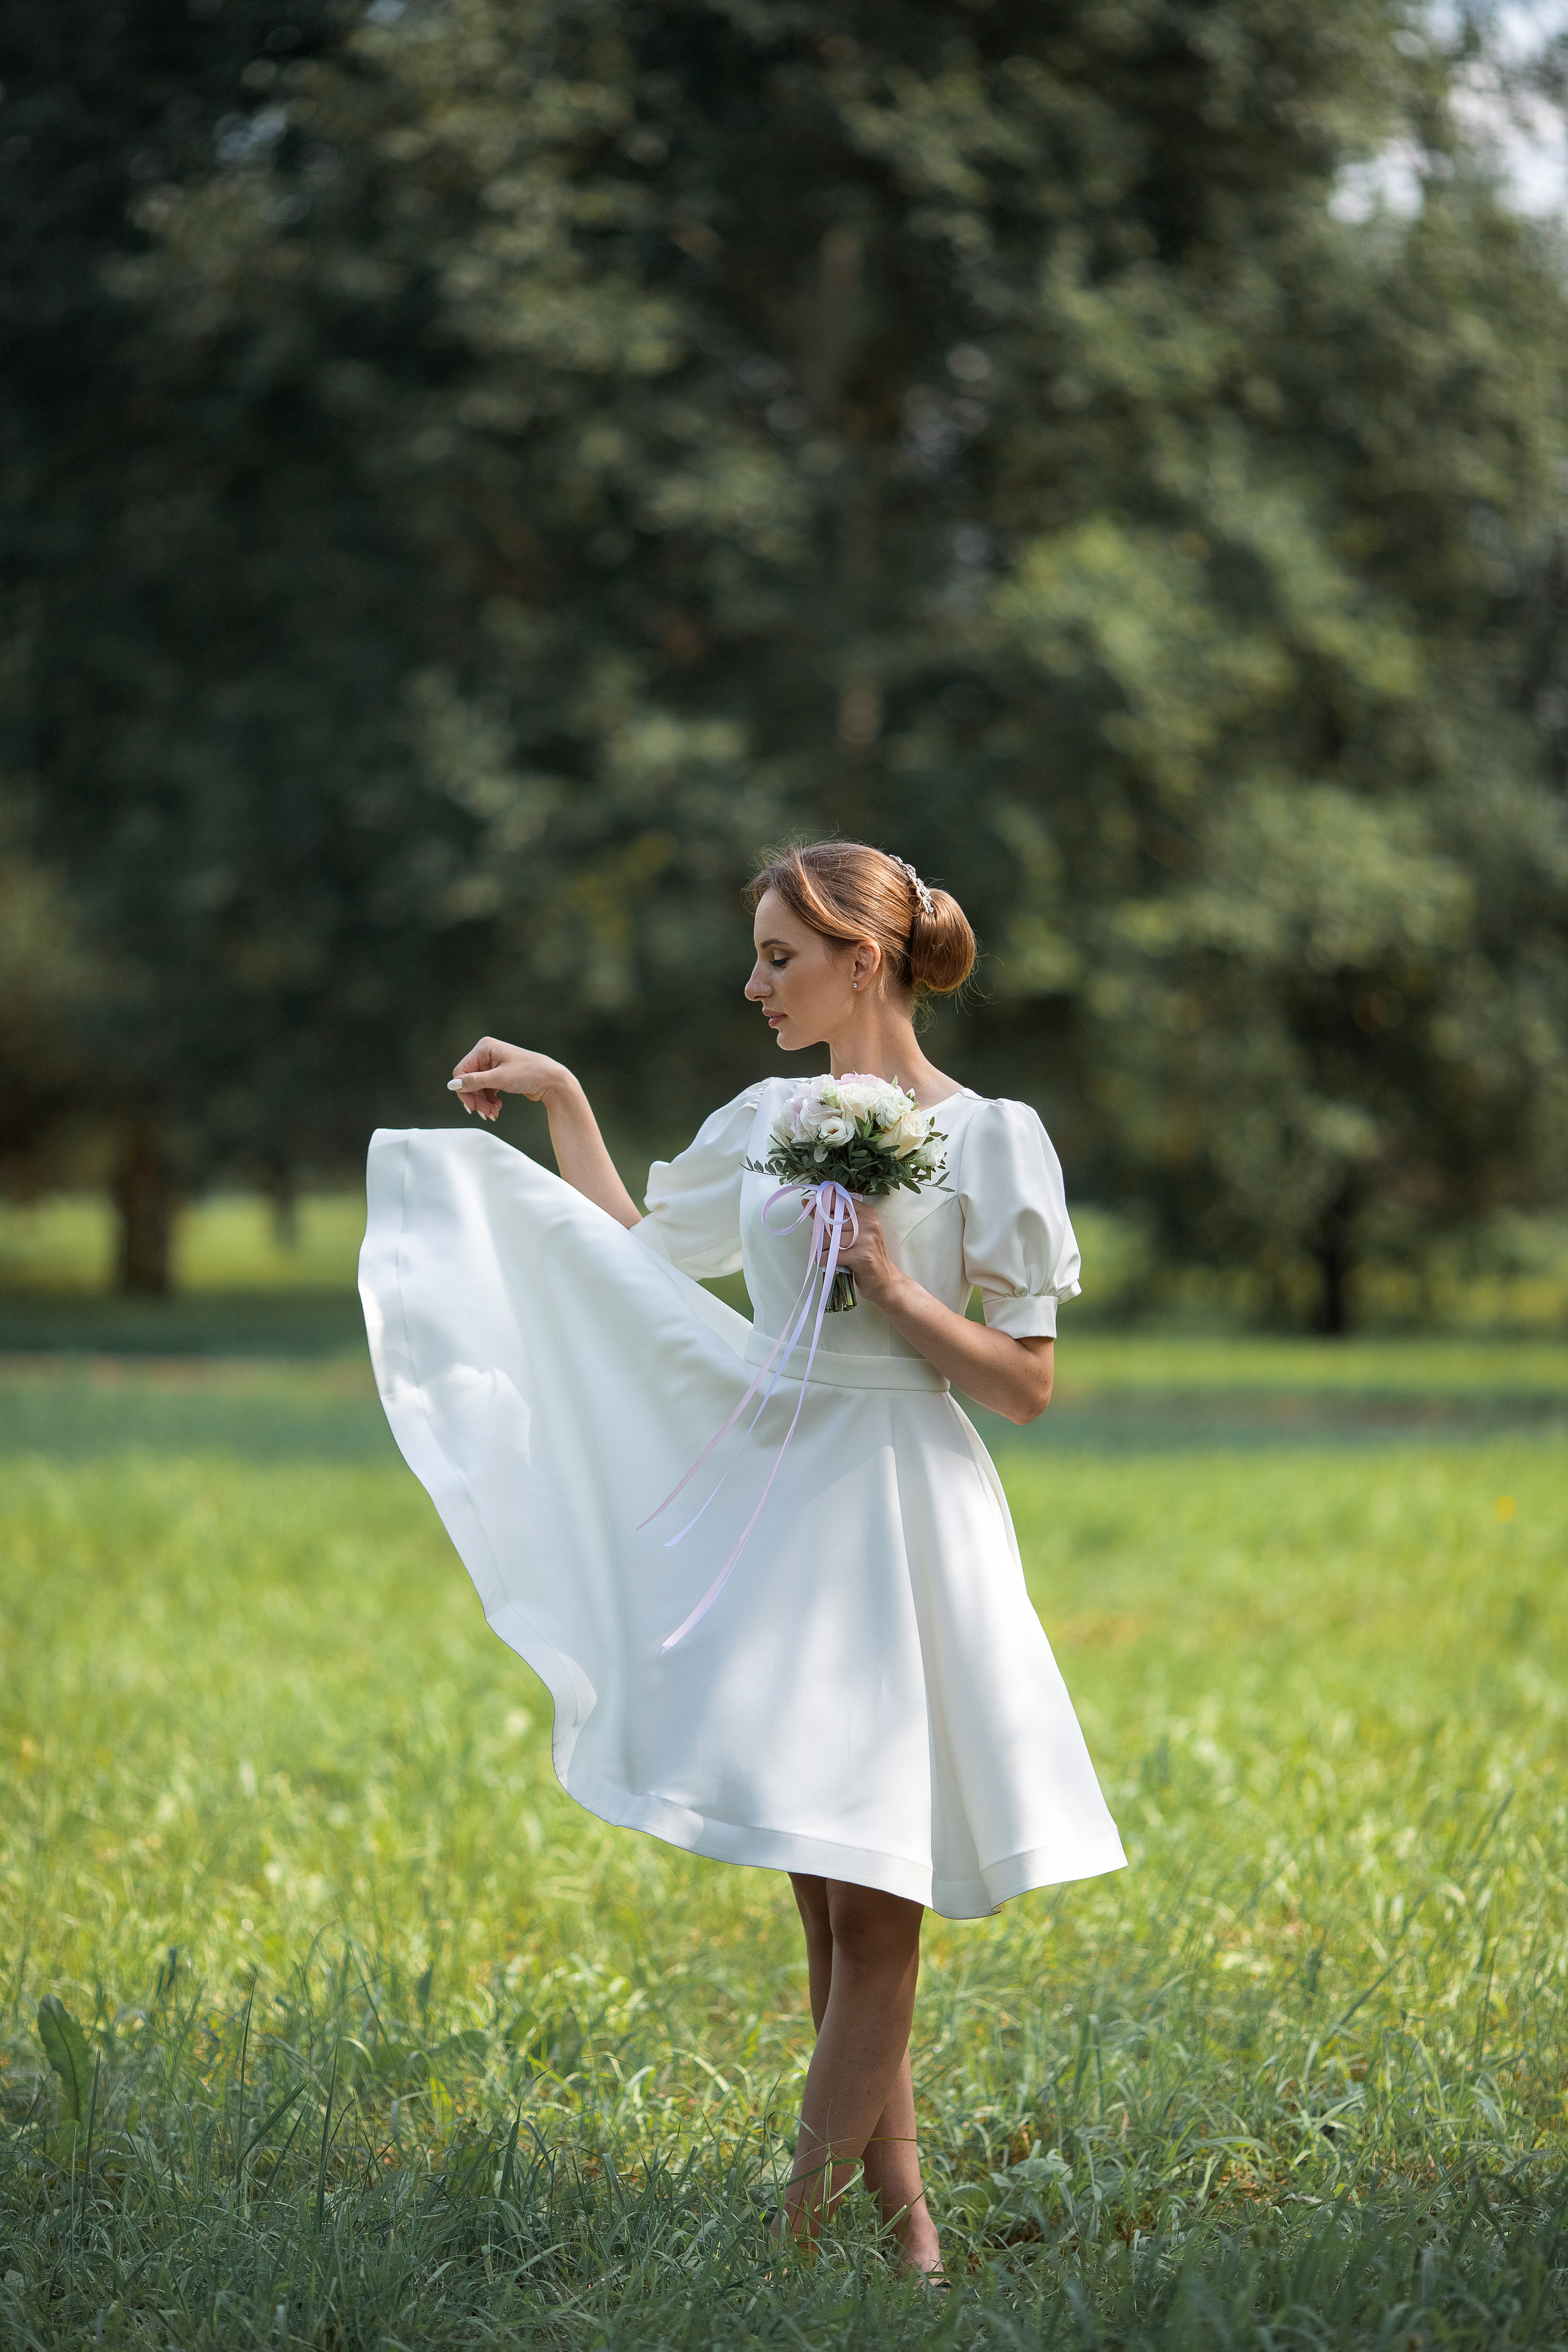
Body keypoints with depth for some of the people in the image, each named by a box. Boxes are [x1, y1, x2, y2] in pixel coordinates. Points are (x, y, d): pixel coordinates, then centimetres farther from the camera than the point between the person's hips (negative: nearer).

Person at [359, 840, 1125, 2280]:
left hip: (896, 1519, -6)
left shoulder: (988, 1138, -6)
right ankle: (901, 2213, 13)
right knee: (823, 1901, 7)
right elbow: (635, 1256, 24)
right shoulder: (770, 1123, 10)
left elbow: (1029, 1385, -5)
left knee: (874, 1900, -4)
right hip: (772, 1502, 6)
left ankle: (801, 2222, -3)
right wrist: (561, 1100, 18)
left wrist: (895, 1290, -15)